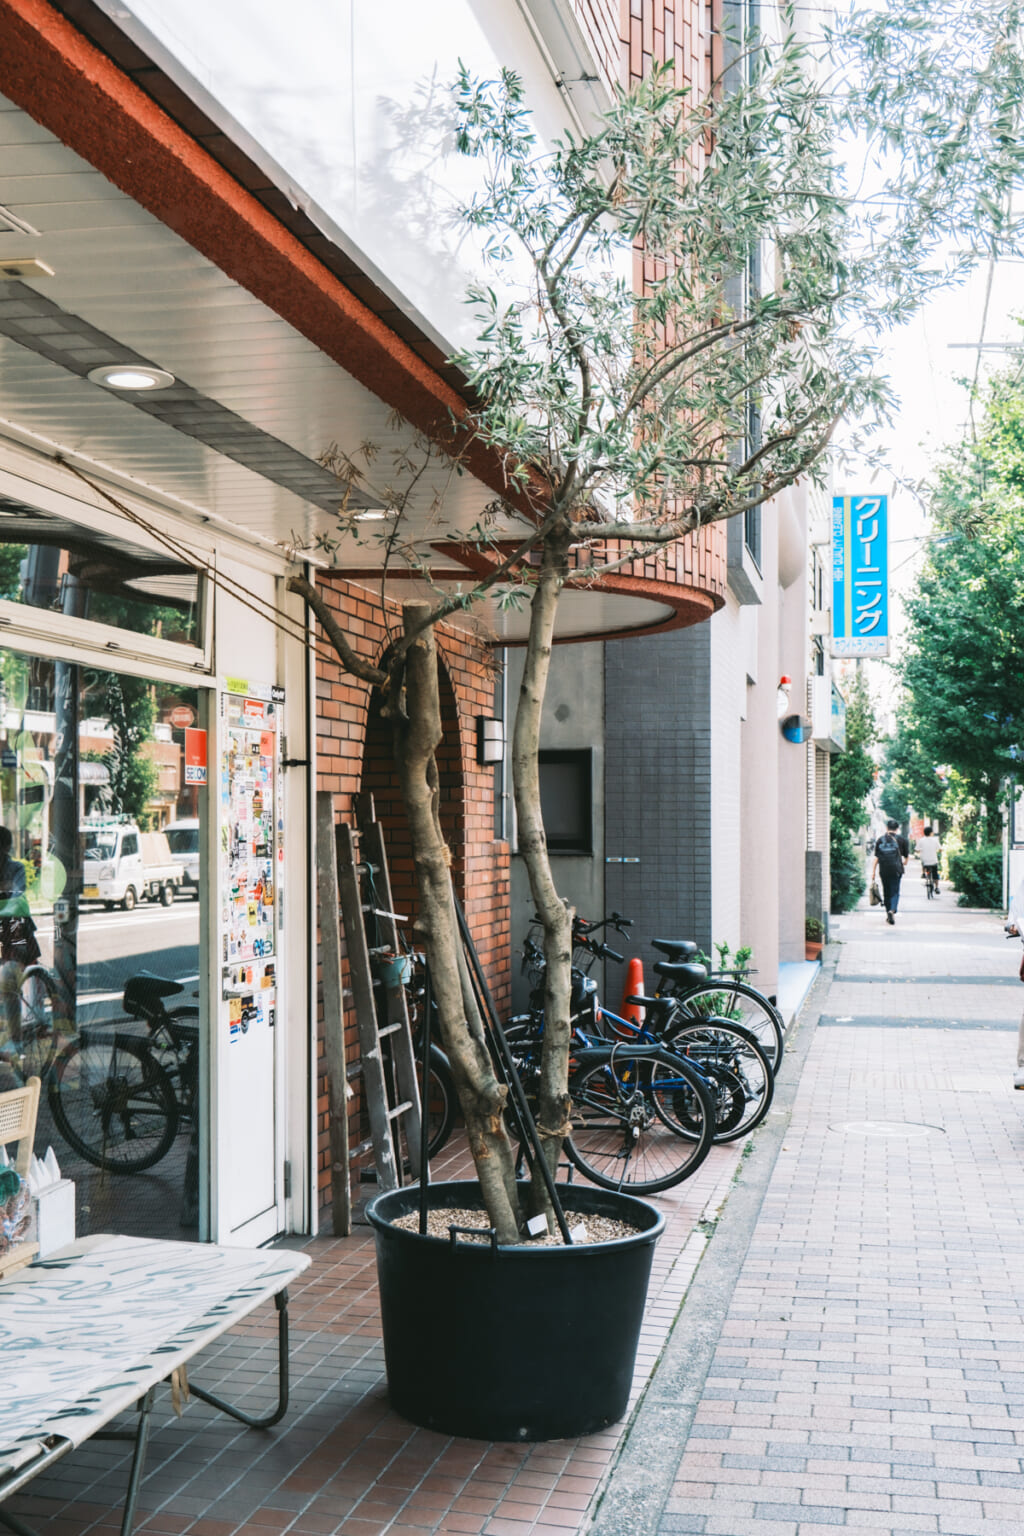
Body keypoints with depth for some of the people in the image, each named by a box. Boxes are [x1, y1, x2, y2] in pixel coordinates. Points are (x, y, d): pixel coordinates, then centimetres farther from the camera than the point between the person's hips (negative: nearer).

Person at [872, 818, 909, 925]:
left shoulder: (880, 840, 5)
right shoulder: (901, 840, 2)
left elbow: (876, 857, 2)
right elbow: (906, 855, 12)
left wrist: (873, 871, 6)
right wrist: (905, 863, 35)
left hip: (883, 870, 2)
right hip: (896, 869, -2)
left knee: (886, 892, 13)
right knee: (895, 891, -1)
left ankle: (888, 914, 18)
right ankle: (892, 910, -23)